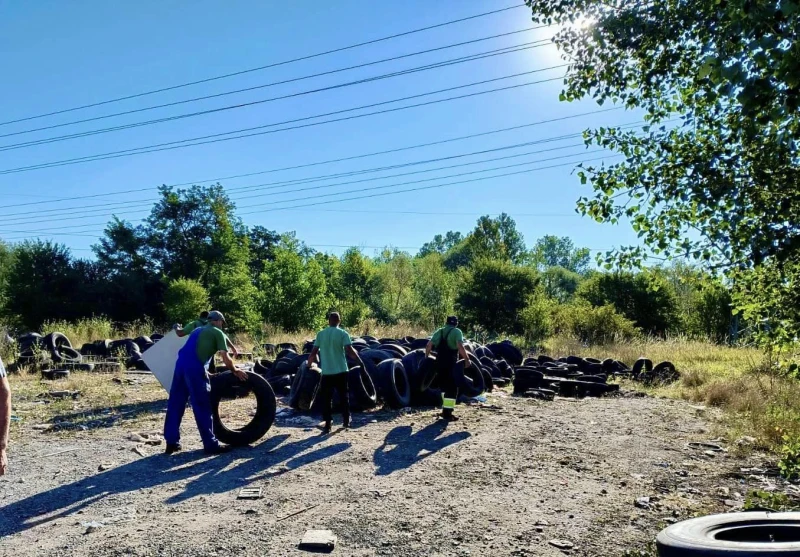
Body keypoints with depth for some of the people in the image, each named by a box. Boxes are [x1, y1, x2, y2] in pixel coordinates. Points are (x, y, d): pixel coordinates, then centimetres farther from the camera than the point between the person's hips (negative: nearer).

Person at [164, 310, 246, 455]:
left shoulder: (197, 331, 30)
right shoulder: (218, 333, 9)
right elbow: (225, 358, 1)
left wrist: (206, 373, 38)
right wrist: (235, 370, 17)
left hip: (181, 364, 7)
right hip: (194, 368, -7)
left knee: (175, 405, 13)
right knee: (202, 408, -2)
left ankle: (172, 442, 19)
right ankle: (211, 444, 4)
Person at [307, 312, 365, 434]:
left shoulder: (320, 334, 3)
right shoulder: (343, 333, -4)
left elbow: (314, 352, 3)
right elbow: (350, 351, -13)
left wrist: (309, 363, 19)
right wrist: (360, 362, -4)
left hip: (326, 372, 1)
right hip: (341, 371, -1)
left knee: (326, 399, 6)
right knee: (344, 396, 15)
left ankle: (327, 425, 3)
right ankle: (346, 421, 24)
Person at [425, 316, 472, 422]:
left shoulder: (439, 332, 14)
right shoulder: (456, 331, -3)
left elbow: (429, 345, 9)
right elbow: (460, 346, -19)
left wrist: (426, 358, 18)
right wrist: (467, 360, -15)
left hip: (440, 362, 6)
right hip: (451, 363, -6)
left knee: (444, 385, 21)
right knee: (452, 388, 1)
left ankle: (445, 409, 28)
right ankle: (447, 413, -2)